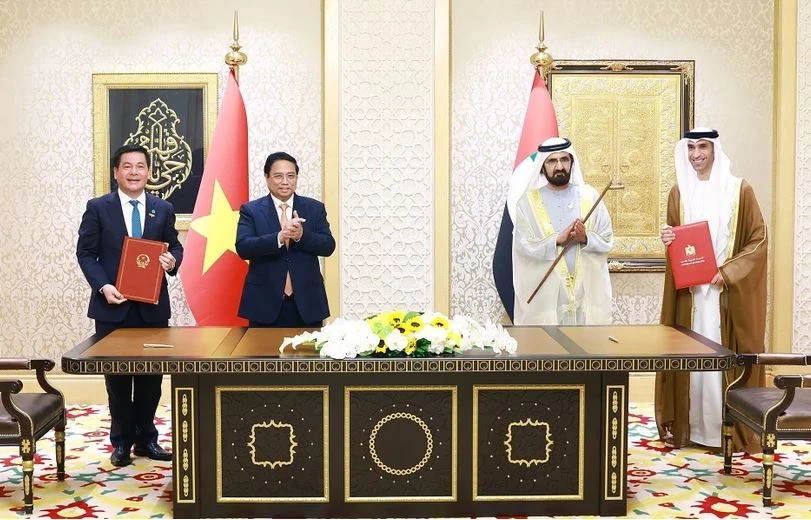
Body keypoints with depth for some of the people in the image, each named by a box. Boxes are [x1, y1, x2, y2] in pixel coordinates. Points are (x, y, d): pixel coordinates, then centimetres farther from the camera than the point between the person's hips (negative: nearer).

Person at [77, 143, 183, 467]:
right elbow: (85, 252, -2)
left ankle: (146, 438, 21)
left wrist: (173, 260, -13)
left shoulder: (163, 209, 7)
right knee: (117, 377, 7)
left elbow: (174, 247, 11)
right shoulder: (98, 208, 0)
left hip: (153, 306, 2)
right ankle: (122, 441, 19)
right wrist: (103, 287, -16)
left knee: (151, 375, 8)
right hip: (113, 306, -2)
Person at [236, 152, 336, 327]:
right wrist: (279, 237, -26)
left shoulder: (315, 208, 7)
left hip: (307, 302, 2)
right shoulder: (251, 210, 2)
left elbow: (328, 246, -1)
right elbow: (243, 248, -11)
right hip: (265, 302, -1)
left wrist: (302, 235, -21)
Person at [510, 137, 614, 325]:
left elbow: (607, 240, 5)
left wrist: (586, 239, -15)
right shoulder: (528, 201, 2)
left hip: (587, 289, 2)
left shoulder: (589, 196, 6)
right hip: (545, 292, -1)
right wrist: (557, 240, -18)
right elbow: (522, 245, -7)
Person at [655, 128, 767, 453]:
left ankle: (731, 430, 7)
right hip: (689, 290, 3)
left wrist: (728, 272, -14)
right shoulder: (679, 192, 8)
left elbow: (759, 240, -3)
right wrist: (668, 240, -8)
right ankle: (687, 426, 13)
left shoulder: (739, 190, -1)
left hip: (728, 292, -3)